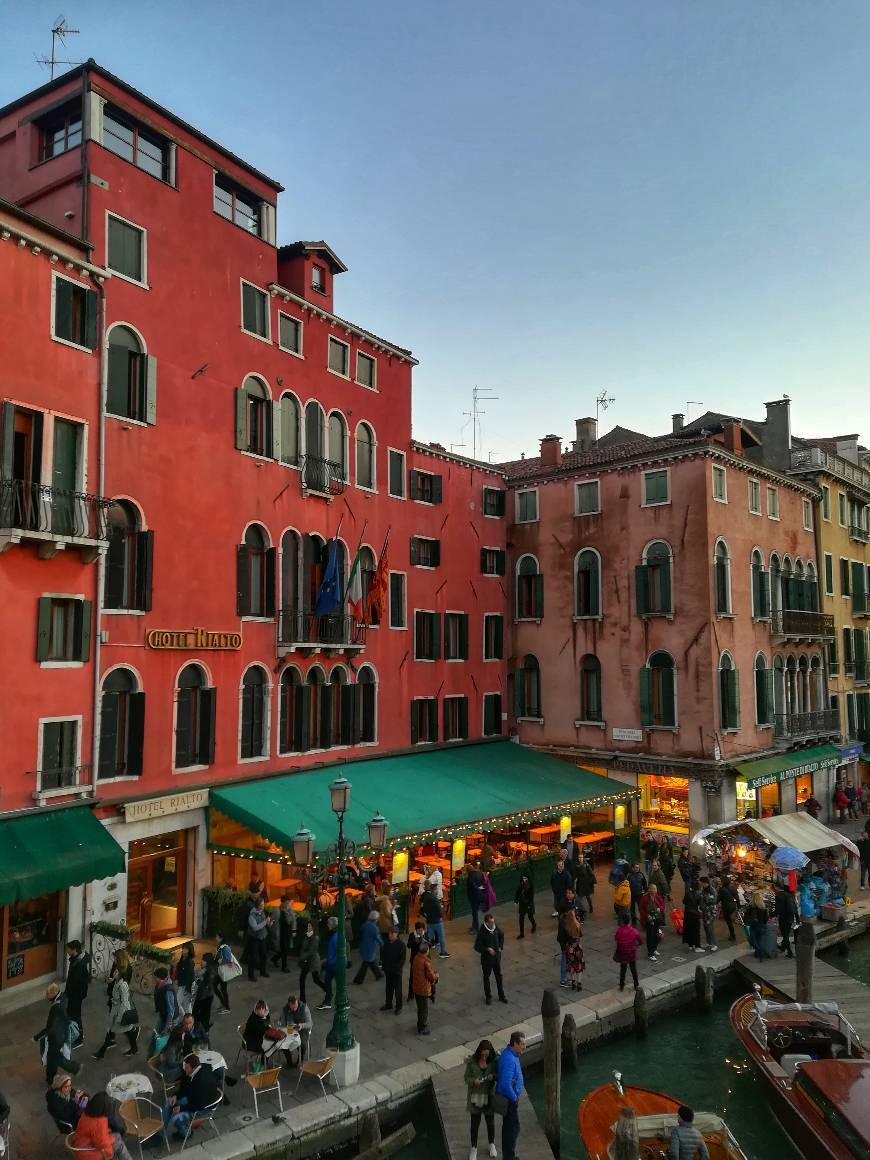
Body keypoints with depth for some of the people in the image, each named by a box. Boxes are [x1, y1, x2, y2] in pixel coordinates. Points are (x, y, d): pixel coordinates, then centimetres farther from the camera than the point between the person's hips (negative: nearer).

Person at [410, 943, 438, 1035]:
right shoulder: (426, 961, -28)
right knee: (424, 1010, 9)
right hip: (424, 989, -7)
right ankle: (423, 1029, 21)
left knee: (420, 1008, 24)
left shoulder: (416, 958, -3)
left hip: (416, 987, 7)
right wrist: (436, 975, 2)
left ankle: (420, 1025, 39)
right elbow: (432, 977, -22)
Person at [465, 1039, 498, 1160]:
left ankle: (492, 1145, 43)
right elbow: (467, 1078, -10)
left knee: (490, 1122, 18)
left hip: (489, 1097, 1)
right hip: (475, 1097, -1)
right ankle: (474, 1148, 32)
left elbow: (499, 1075, -3)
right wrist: (474, 1081, -31)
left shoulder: (494, 1061, -14)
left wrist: (493, 1076, -25)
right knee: (475, 1123, 11)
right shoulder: (472, 1061, -18)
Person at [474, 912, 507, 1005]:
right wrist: (487, 949, -28)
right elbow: (477, 947, -21)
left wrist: (500, 946, 1)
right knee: (486, 977, 14)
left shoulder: (497, 929, -11)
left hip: (497, 957, 4)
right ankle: (488, 996, 33)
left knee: (499, 976, 16)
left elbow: (502, 936, 12)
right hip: (486, 958, -4)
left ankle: (501, 996, 33)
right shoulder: (482, 932, -26)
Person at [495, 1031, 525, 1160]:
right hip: (509, 1099, -9)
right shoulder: (509, 1060, -30)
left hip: (509, 1097, 10)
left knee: (508, 1127, 19)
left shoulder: (511, 1054, 2)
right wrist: (514, 1098, -18)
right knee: (513, 1128, 2)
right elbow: (505, 1084, -33)